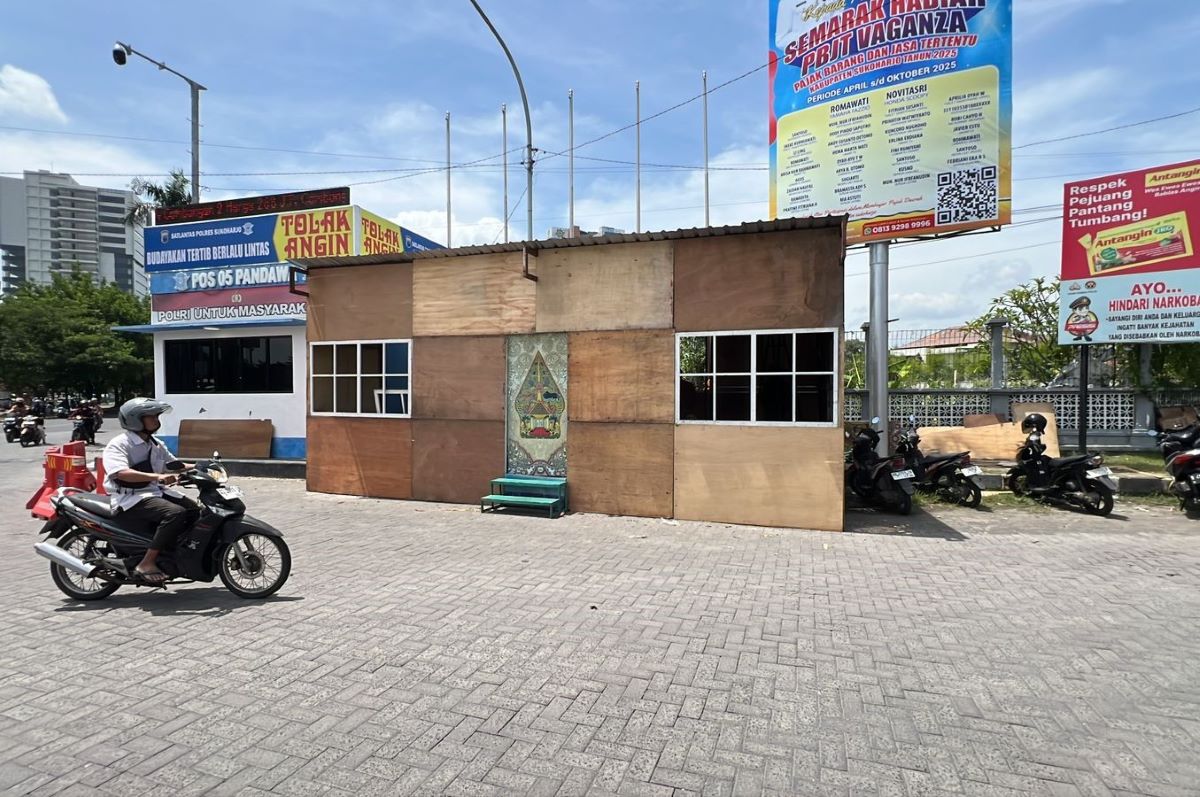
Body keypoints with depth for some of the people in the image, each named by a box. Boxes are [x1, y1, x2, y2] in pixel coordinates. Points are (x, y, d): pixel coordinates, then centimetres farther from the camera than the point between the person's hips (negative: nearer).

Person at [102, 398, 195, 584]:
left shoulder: (155, 444, 15)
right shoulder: (118, 444, -12)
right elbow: (121, 473, -29)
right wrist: (156, 476, -42)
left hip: (154, 492, 9)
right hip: (130, 499, -9)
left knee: (195, 510, -1)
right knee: (175, 513, -30)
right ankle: (147, 563, -22)